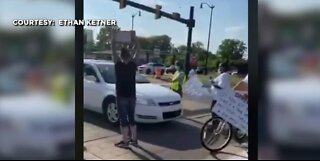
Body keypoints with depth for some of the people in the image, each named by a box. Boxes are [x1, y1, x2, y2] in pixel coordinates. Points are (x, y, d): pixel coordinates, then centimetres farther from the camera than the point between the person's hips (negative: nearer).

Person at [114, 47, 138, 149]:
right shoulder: (133, 65, -2)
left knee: (123, 119, 1)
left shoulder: (118, 65, -10)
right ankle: (134, 139, 20)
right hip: (132, 96, 4)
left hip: (121, 96, -4)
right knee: (131, 118, 14)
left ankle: (125, 142, 5)